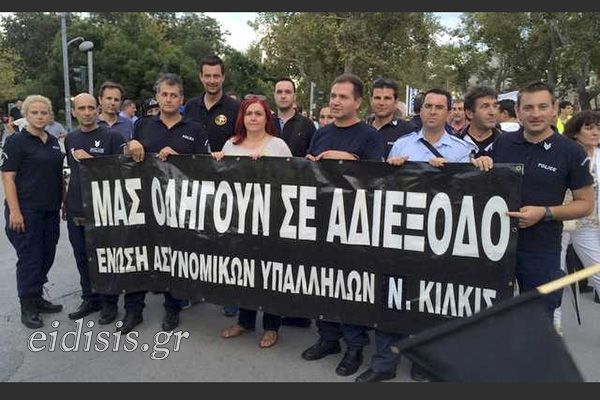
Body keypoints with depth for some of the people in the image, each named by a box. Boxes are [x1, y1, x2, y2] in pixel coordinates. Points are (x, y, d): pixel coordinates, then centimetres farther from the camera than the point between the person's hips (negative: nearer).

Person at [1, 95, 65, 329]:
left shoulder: (54, 142, 12)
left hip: (51, 210, 6)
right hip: (27, 210, -6)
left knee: (46, 256, 12)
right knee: (29, 258, 0)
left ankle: (37, 298, 28)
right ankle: (27, 307, 14)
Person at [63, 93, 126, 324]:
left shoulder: (111, 137, -7)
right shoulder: (70, 139, 11)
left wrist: (91, 159, -19)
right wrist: (67, 201, 19)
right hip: (75, 210, 6)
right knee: (82, 257, 15)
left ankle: (108, 303, 20)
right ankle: (90, 299, 31)